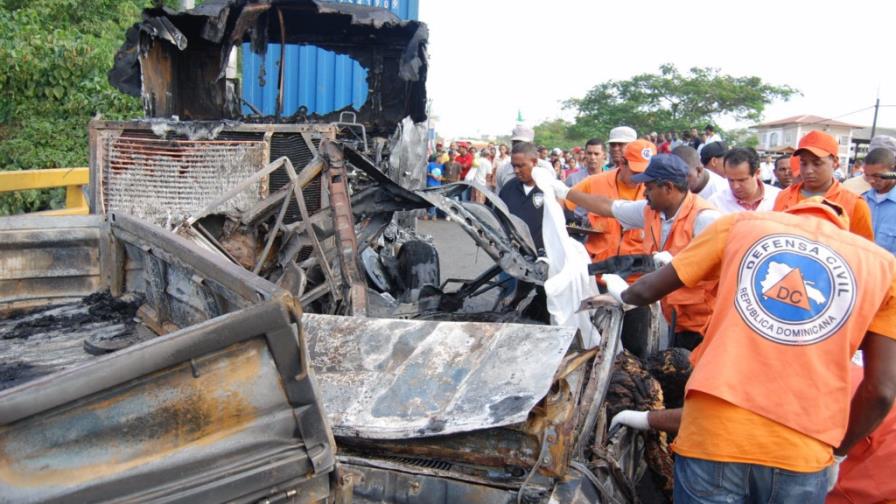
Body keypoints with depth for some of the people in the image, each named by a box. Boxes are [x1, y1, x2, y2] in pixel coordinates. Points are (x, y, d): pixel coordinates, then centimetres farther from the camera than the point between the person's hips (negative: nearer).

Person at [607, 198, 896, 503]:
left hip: (713, 438, -1)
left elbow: (644, 291, 12)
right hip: (802, 458, 2)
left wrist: (622, 294, 34)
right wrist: (836, 452, 19)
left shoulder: (742, 224, 9)